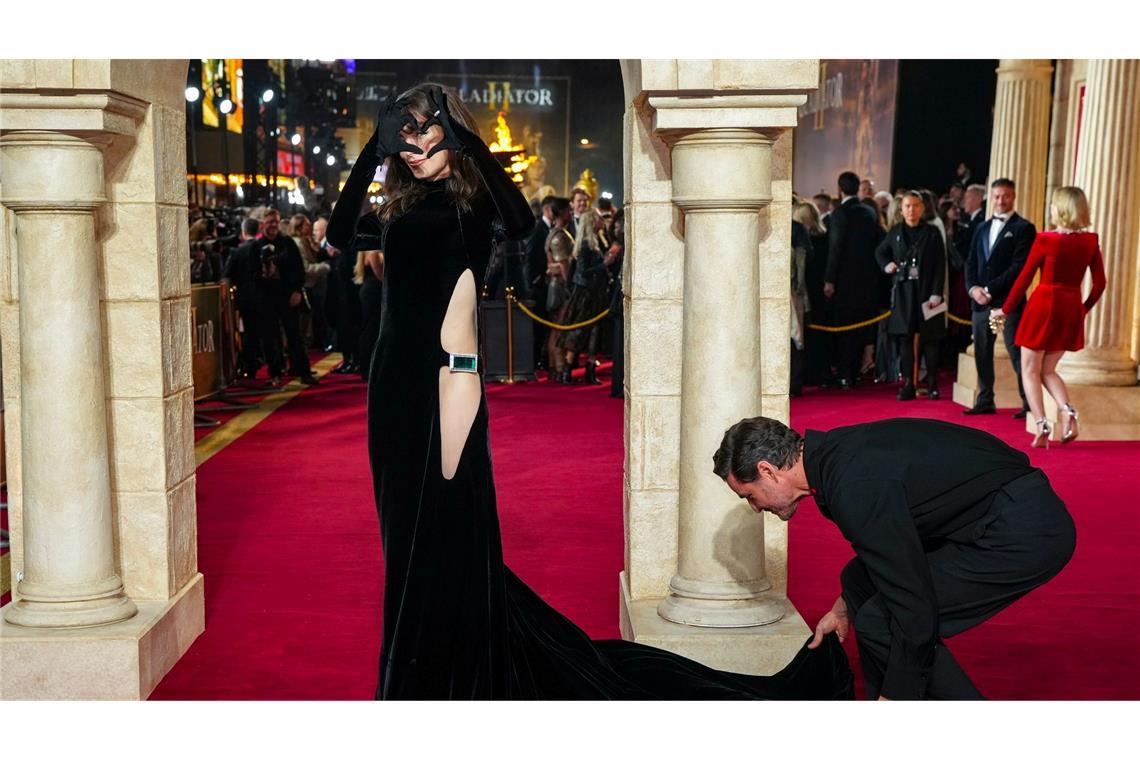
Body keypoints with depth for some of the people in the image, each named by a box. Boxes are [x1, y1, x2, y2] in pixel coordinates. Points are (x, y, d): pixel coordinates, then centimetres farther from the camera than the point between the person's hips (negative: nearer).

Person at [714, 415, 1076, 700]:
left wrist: (893, 698, -12)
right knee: (861, 582, 13)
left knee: (882, 623, -11)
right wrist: (844, 605, 28)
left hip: (1026, 532, -10)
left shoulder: (854, 485, -24)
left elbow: (915, 609, -22)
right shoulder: (834, 452, 6)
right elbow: (888, 542, 26)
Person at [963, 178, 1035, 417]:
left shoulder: (1023, 228, -3)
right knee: (982, 353, 9)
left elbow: (1019, 267, -12)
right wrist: (973, 288, -4)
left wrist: (990, 289, -14)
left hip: (1008, 301, -6)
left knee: (1017, 353, -5)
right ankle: (985, 401, 17)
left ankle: (1029, 403, 0)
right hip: (980, 301, 6)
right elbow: (971, 263, 15)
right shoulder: (983, 228, 18)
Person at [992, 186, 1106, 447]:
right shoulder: (1090, 240, 1)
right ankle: (1068, 411, -7)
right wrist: (1085, 308, 21)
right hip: (1072, 310, 5)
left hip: (1044, 305, -5)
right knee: (1048, 370, 17)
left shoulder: (1045, 239, -12)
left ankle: (1042, 425, -5)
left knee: (1030, 370, 7)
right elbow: (1099, 283, 6)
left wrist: (1005, 309, 5)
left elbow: (1025, 277, -5)